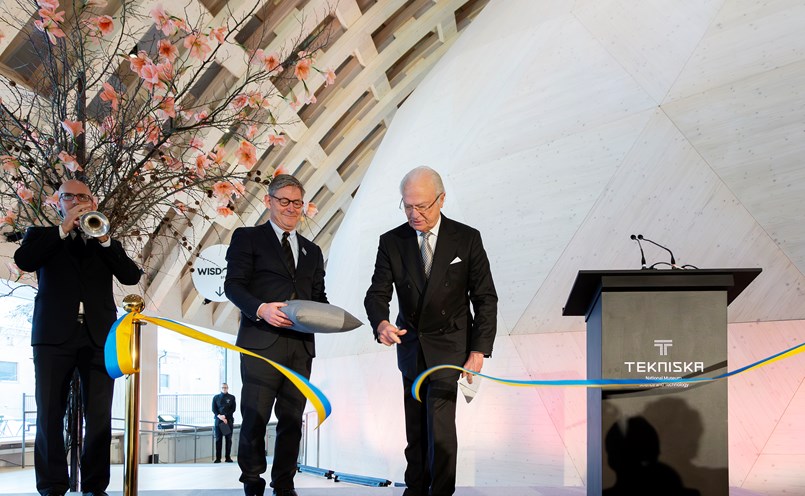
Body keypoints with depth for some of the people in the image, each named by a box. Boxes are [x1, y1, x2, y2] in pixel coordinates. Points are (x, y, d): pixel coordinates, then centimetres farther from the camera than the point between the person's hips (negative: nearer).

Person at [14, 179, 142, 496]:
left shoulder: (106, 241, 20)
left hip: (99, 335, 1)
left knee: (100, 415, -3)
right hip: (55, 334, -1)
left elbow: (131, 276, 4)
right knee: (50, 413, -4)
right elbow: (23, 260, -6)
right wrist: (63, 229, -8)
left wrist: (104, 239, -7)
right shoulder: (42, 235, 16)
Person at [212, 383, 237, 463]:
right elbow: (214, 409, 3)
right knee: (218, 439, -1)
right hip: (218, 420, 0)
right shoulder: (216, 397, 9)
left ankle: (228, 457, 6)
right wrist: (219, 416, -13)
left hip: (229, 420, 0)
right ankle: (218, 458, 0)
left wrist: (225, 416, -12)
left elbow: (233, 409, 0)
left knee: (228, 439, 1)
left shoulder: (231, 397, 7)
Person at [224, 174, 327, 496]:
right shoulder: (247, 238, 7)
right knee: (255, 417, -2)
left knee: (292, 419, 7)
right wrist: (260, 309, -21)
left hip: (301, 346, 5)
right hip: (262, 342, -5)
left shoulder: (312, 251, 23)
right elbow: (233, 285, -3)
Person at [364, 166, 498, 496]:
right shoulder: (392, 242, -3)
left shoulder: (467, 239, -8)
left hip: (449, 346, -3)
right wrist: (381, 324, -29)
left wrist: (479, 351, -10)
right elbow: (377, 293, -6)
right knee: (415, 428, 12)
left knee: (440, 423, -13)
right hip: (411, 346, 3)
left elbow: (485, 298, -5)